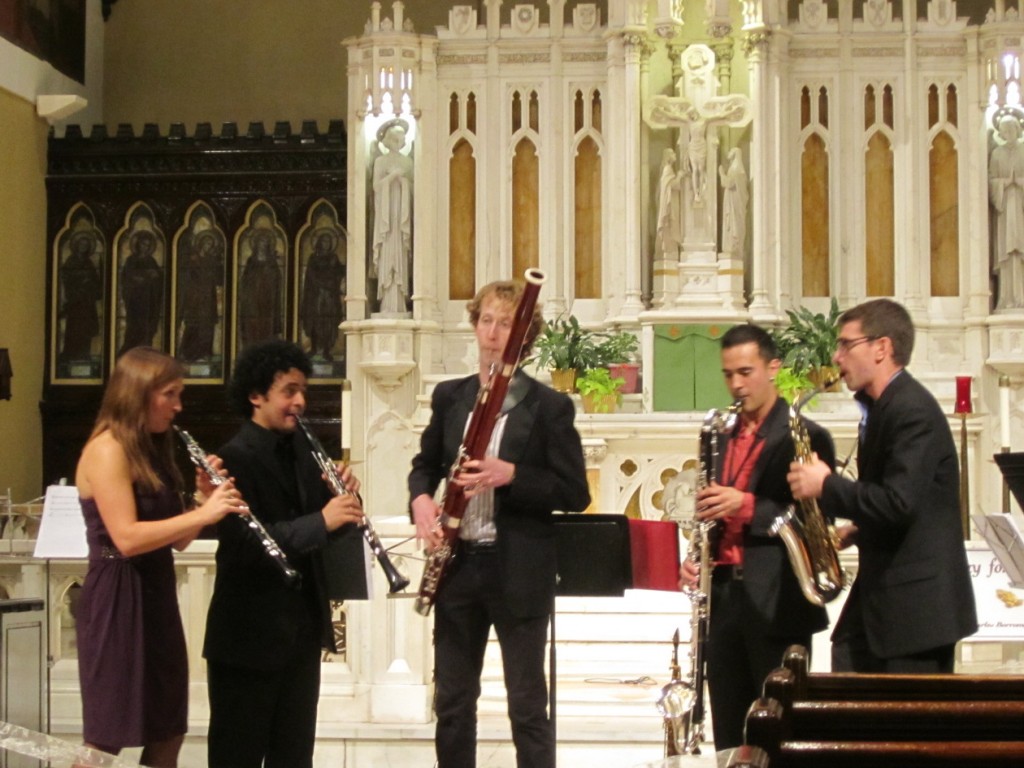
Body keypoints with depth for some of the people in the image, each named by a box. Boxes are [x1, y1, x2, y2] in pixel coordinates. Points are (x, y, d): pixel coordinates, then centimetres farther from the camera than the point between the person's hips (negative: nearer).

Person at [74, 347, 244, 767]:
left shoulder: (152, 450, 14)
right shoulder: (106, 449, -13)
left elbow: (176, 538, 13)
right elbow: (127, 538, -24)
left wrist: (206, 497, -3)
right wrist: (204, 512, -24)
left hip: (156, 597, 9)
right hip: (116, 602, -9)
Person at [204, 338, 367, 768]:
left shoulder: (302, 451, 9)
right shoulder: (234, 459, -14)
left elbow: (328, 529, 11)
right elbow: (243, 542, -25)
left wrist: (344, 499, -9)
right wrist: (320, 521, -31)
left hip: (304, 627, 7)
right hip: (250, 633, -7)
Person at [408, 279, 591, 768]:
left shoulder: (549, 406, -5)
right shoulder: (450, 397, 9)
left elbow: (575, 494, -7)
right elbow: (425, 465, 18)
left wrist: (510, 475, -21)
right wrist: (420, 499, -4)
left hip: (520, 572, -4)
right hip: (457, 566, 5)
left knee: (527, 705, 3)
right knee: (452, 702, 12)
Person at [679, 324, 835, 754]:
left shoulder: (804, 436, -5)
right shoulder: (722, 439, 15)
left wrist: (747, 505, -23)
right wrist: (696, 560, 2)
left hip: (777, 603, -6)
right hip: (723, 597, 6)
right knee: (729, 732, 10)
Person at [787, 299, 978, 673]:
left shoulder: (913, 410, -17)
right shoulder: (881, 407, 14)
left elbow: (898, 503, -27)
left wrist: (826, 485, -16)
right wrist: (856, 531, 6)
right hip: (879, 598, 10)